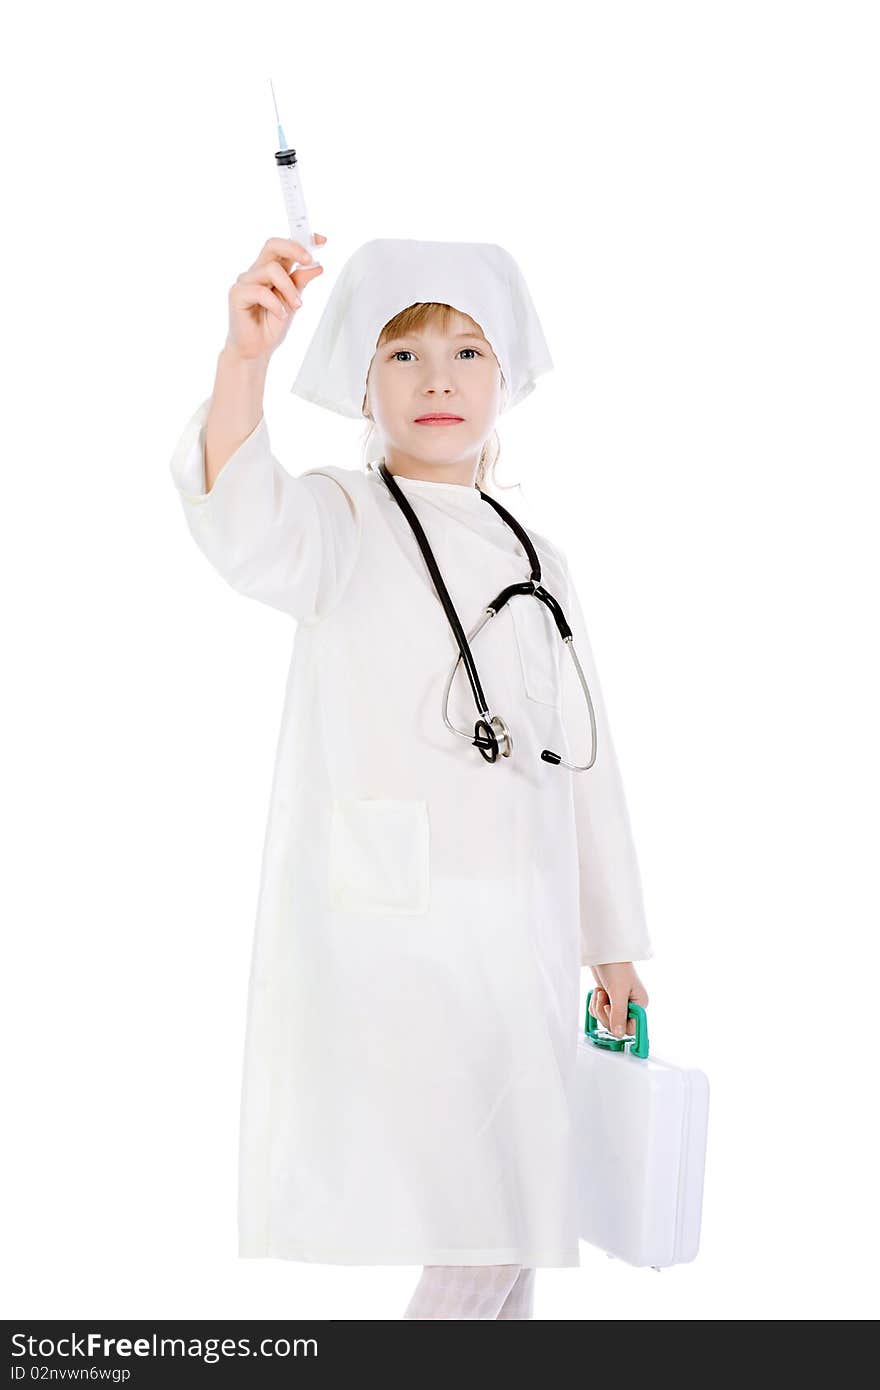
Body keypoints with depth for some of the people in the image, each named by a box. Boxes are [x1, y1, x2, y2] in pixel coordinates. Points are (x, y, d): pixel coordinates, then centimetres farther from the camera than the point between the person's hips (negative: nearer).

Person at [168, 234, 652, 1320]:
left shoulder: (535, 563, 15)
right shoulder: (343, 524, -2)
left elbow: (585, 756, 18)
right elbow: (247, 527, -27)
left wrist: (613, 941, 18)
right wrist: (245, 357, -45)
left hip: (518, 938, 6)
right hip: (389, 932, -5)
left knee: (511, 1225, 11)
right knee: (475, 1236, -11)